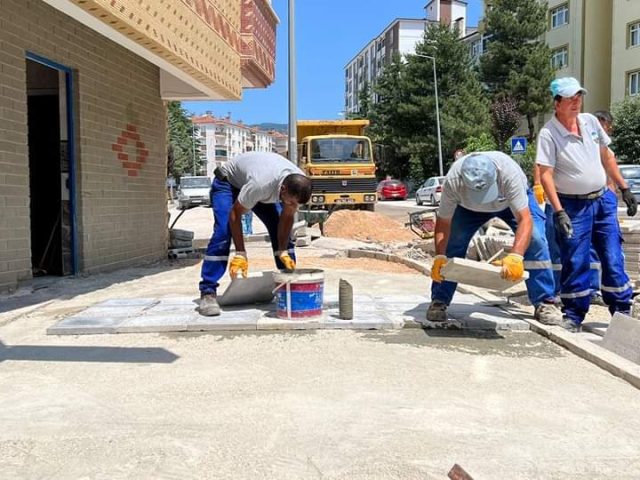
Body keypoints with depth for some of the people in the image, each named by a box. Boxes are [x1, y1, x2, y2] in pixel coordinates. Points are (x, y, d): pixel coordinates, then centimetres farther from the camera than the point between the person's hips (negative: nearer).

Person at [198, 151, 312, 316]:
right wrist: (240, 253, -30)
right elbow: (235, 213, -32)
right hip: (228, 181, -6)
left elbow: (286, 217, -13)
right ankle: (207, 293, -16)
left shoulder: (298, 185, -28)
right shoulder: (260, 184, -46)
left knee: (283, 232, -5)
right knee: (222, 233, -22)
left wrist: (282, 252, -19)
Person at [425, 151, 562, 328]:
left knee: (535, 239, -19)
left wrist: (515, 257, -57)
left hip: (512, 201, -1)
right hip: (469, 208, 1)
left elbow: (525, 219, -44)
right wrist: (439, 257, -39)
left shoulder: (509, 173, -43)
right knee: (451, 242, -16)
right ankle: (438, 302, -2)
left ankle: (544, 303, -7)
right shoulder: (452, 181, -38)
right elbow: (443, 223, -26)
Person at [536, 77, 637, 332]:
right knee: (575, 263, 0)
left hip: (603, 200, 5)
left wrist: (624, 188, 16)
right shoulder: (548, 134, -13)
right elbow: (545, 175, -18)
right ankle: (573, 316, 13)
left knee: (614, 259, 8)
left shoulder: (590, 121, 5)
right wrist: (558, 212, -24)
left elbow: (606, 156, 16)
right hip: (573, 206, -5)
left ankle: (622, 312, 20)